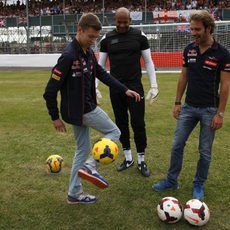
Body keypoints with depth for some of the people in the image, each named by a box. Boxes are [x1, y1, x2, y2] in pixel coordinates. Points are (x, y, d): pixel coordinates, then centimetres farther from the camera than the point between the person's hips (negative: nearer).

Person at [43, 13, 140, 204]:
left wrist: (125, 90, 7)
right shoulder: (69, 56, -22)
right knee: (114, 132, 4)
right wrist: (55, 117, -14)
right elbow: (50, 90, -20)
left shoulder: (89, 53, 6)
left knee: (83, 149, 15)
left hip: (82, 109, 8)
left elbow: (103, 74, 14)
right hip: (82, 110, -8)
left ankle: (74, 194, 25)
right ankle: (90, 166, -3)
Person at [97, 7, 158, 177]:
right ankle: (128, 158, 26)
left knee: (138, 123, -2)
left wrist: (154, 85, -6)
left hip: (135, 86, -2)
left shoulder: (139, 36, -1)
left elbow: (148, 62, 2)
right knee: (121, 123, 10)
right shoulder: (107, 39, 4)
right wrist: (95, 87, -1)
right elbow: (100, 65, 8)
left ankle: (141, 161, 15)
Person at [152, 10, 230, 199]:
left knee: (205, 151, 7)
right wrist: (177, 102, 8)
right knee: (177, 145, 7)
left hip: (209, 109, -4)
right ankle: (172, 180, 23)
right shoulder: (189, 50, 3)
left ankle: (199, 185, 25)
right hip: (188, 107, 4)